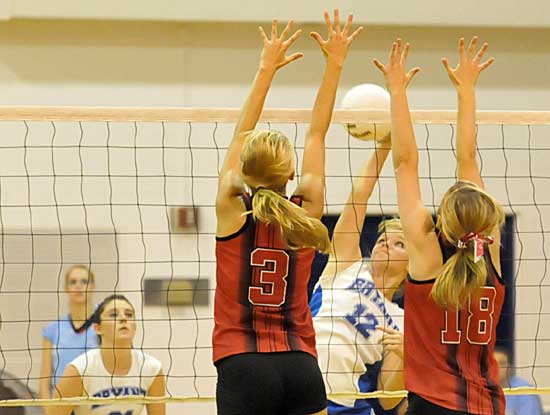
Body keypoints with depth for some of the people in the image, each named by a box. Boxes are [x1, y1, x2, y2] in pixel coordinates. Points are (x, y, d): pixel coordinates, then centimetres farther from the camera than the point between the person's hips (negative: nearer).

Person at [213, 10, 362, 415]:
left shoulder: (233, 211, -2)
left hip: (244, 368, -3)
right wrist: (335, 65, 19)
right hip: (301, 367, 3)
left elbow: (242, 135, 9)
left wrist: (267, 68, 16)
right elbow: (317, 134, 12)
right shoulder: (305, 214, 3)